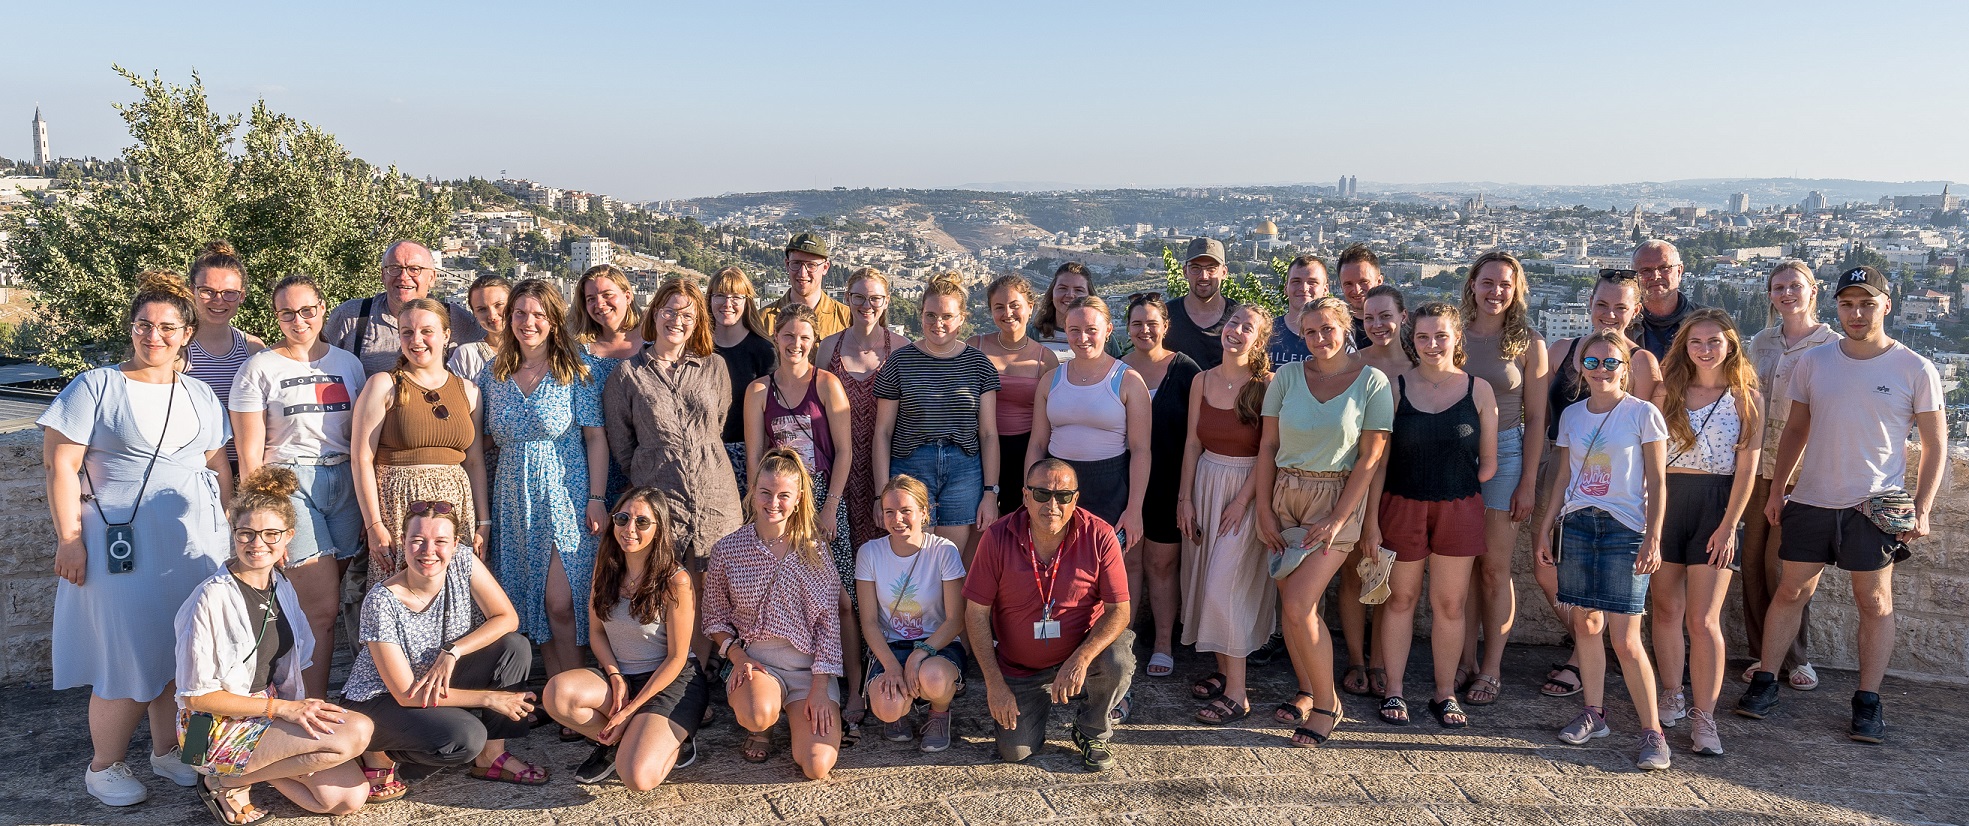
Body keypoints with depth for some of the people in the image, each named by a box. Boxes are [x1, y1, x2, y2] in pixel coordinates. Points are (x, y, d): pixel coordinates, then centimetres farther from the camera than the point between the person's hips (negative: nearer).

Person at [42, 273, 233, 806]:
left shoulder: (200, 396, 12)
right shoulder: (95, 387, -2)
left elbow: (220, 469, 16)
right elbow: (60, 467, -6)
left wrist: (230, 533, 11)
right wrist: (70, 538, -11)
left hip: (194, 543, 4)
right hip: (122, 543, -4)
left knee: (182, 653, 7)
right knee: (130, 657, -3)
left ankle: (166, 751, 24)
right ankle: (104, 768, 15)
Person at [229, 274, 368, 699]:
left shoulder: (347, 362, 13)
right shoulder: (259, 368, 1)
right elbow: (250, 455, -1)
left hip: (344, 482, 4)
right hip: (289, 483, -4)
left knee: (320, 604, 1)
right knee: (321, 608, -10)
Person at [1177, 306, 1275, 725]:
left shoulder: (1267, 384, -11)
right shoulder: (1202, 381, 4)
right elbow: (1192, 442, 6)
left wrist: (1243, 500, -15)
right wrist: (1185, 497, 3)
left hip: (1248, 489, -6)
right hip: (1205, 484, 6)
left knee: (1225, 587, -8)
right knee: (1204, 579, 10)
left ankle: (1237, 693, 0)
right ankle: (1222, 670, 25)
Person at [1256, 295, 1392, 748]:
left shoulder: (1372, 382, -5)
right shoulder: (1287, 377, 3)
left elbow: (1370, 458, -7)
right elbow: (1267, 446, 6)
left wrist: (1337, 520, -11)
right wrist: (1264, 510, 1)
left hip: (1338, 497, -4)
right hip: (1284, 494, 4)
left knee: (1299, 605, -12)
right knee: (1291, 603, 5)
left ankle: (1327, 702, 6)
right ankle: (1306, 691, 24)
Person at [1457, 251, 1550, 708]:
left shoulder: (1528, 344, 0)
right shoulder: (1454, 337, 4)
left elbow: (1535, 417, 0)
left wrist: (1529, 481, -5)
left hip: (1504, 453, -2)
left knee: (1495, 567, 0)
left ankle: (1491, 669, 10)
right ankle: (1467, 660, 17)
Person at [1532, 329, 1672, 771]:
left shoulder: (1643, 414, -3)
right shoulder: (1571, 415, 10)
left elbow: (1657, 483, -4)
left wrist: (1653, 538, -10)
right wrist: (1544, 528, 12)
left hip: (1625, 530, -4)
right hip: (1576, 525, 5)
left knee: (1625, 639, -7)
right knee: (1585, 623, 7)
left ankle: (1653, 731, 2)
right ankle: (1593, 713, 19)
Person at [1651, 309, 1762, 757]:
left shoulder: (1746, 399, 3)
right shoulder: (1668, 392, 7)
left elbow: (1746, 469, -1)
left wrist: (1729, 525, -8)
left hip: (1715, 505, -2)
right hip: (1664, 501, 2)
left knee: (1703, 620, -6)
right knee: (1666, 608, 8)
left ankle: (1703, 718, 0)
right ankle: (1672, 696, 25)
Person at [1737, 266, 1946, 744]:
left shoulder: (1916, 371, -3)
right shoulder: (1812, 363, 4)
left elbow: (1935, 446, 1)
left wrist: (1922, 510, -6)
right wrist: (1776, 488, 8)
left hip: (1877, 507, -2)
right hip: (1810, 501, 2)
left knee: (1875, 603, 5)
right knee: (1791, 592, 7)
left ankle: (1868, 702, 14)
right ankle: (1765, 685, 16)